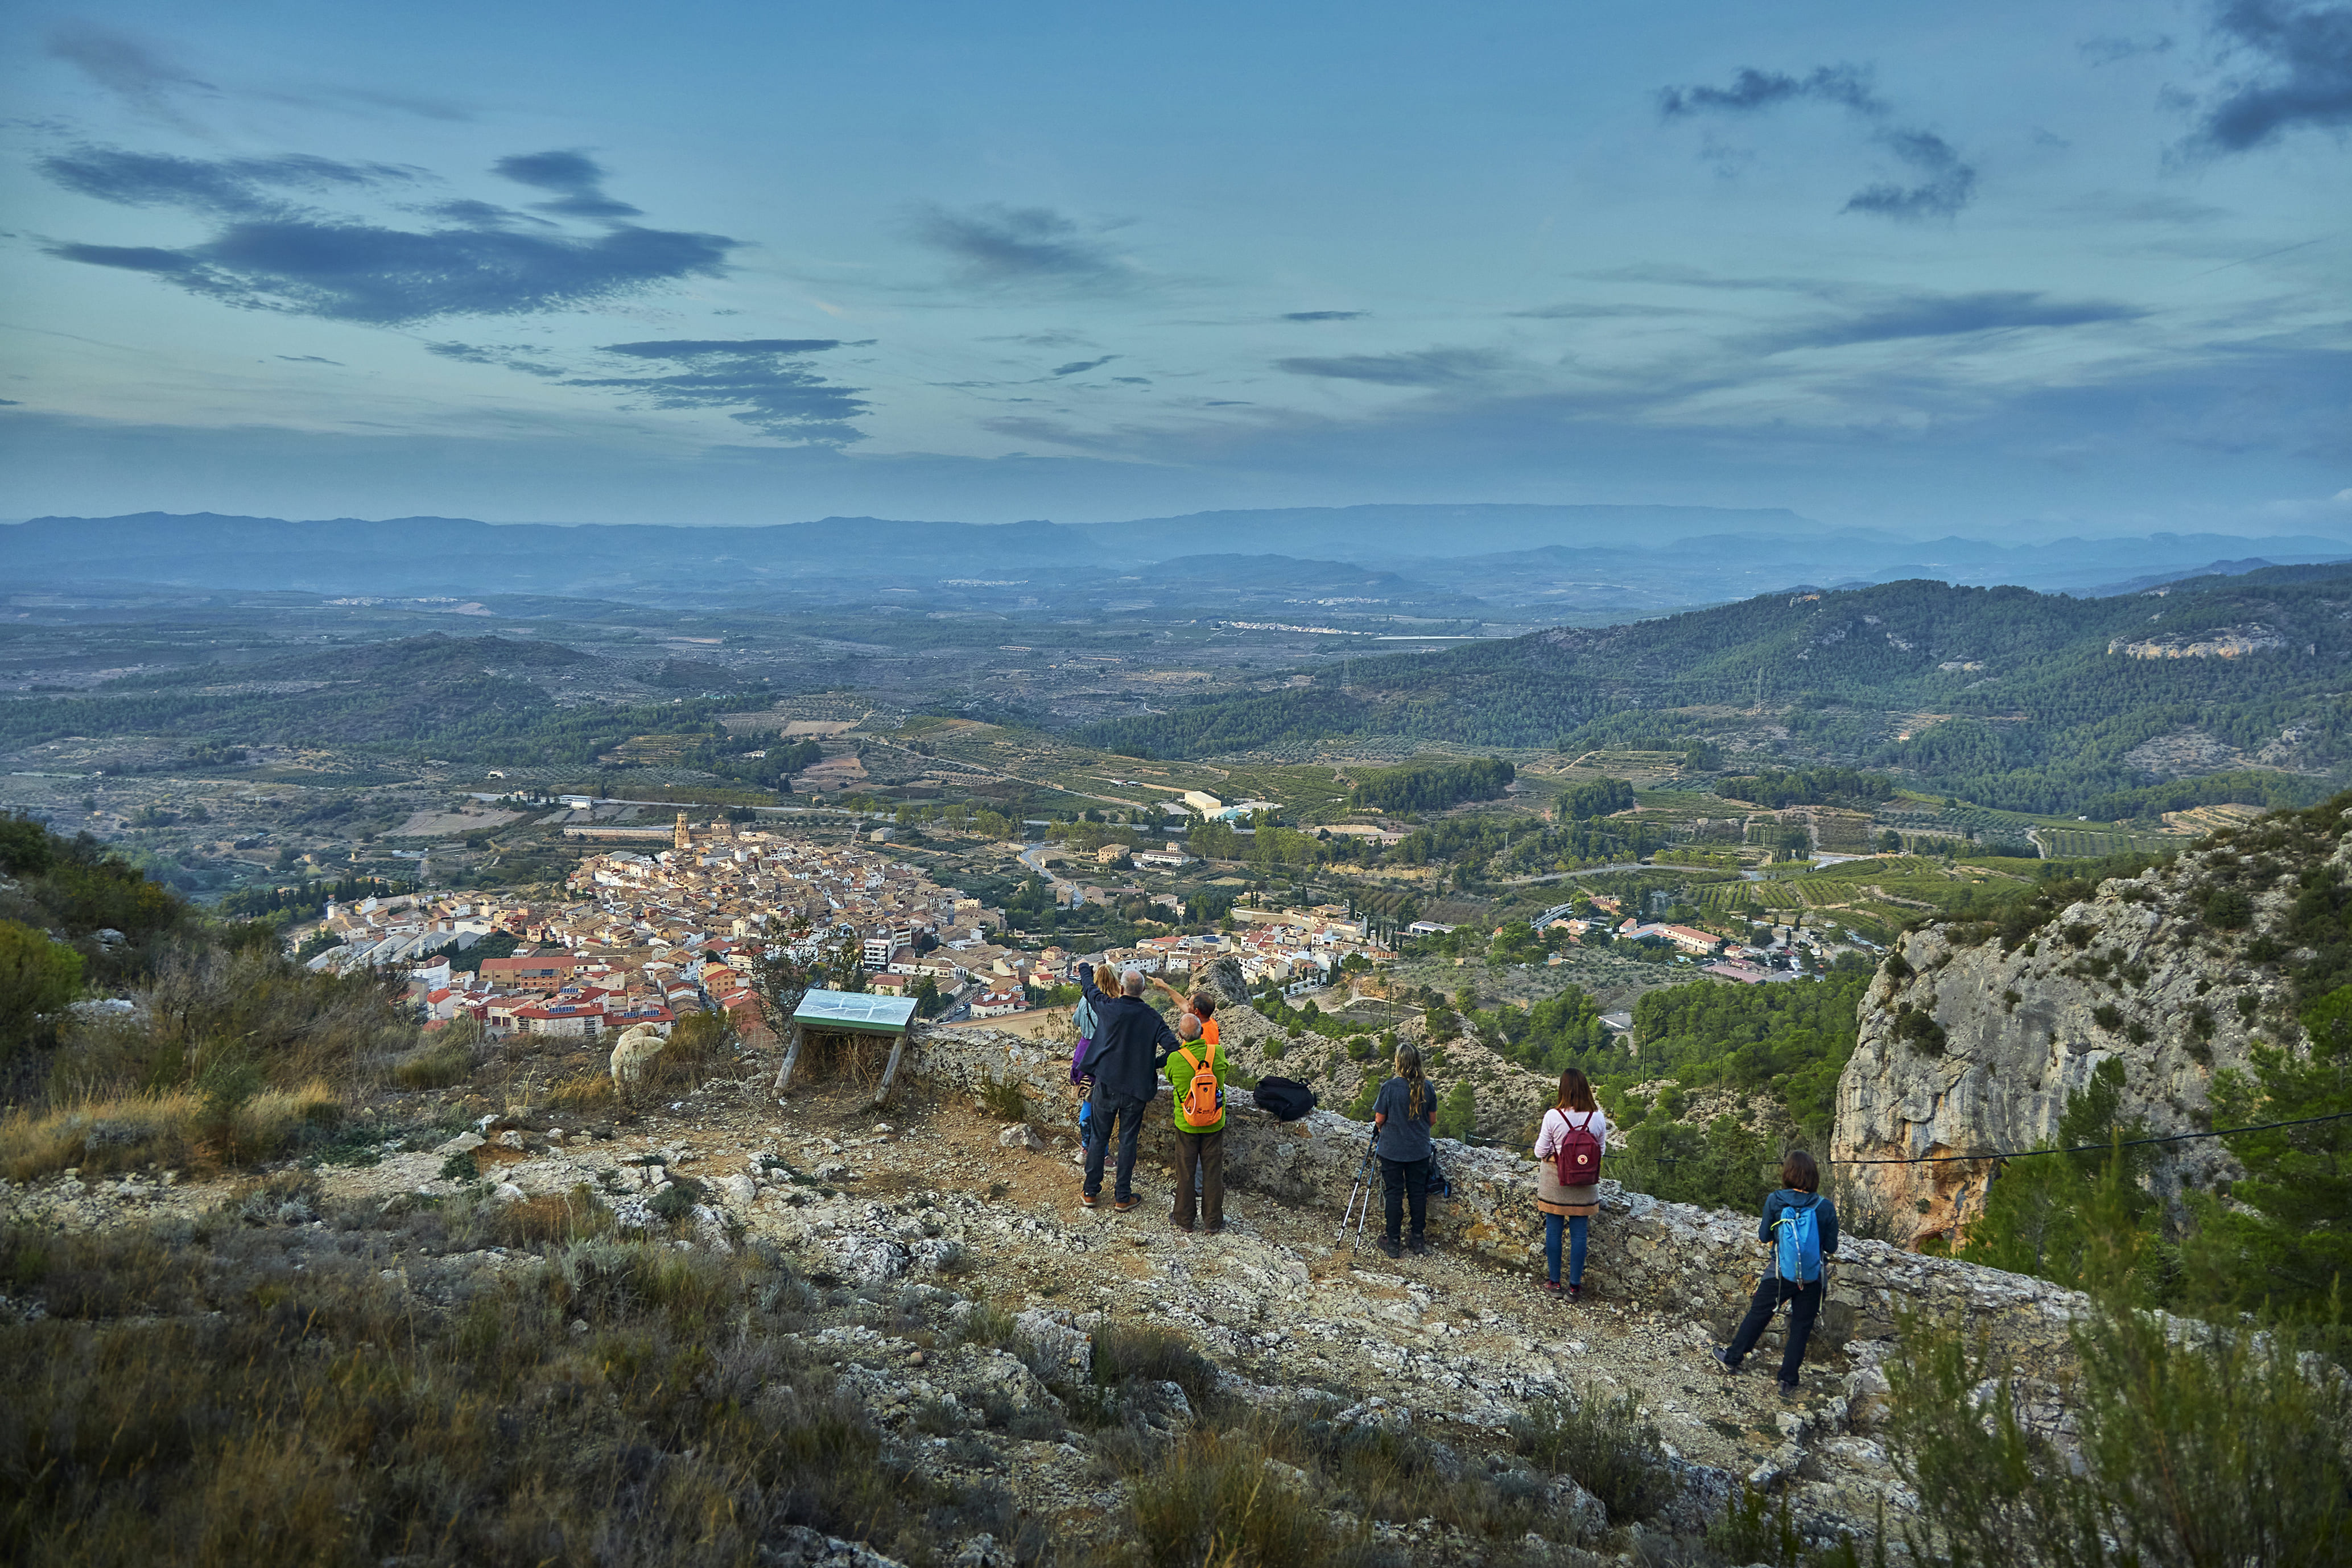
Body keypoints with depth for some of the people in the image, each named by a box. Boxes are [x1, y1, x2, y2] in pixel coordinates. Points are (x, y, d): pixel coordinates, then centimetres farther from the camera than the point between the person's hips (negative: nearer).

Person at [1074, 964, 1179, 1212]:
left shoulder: (1108, 1007, -11)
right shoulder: (1152, 1017, -7)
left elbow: (1089, 989, 9)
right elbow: (1173, 1047, -14)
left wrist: (1083, 970, 28)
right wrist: (1153, 1064, 1)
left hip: (1106, 1084, 0)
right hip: (1137, 1089, 0)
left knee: (1098, 1137, 12)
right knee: (1128, 1142, 10)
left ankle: (1091, 1192, 20)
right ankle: (1123, 1197, 15)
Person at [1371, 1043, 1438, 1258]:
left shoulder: (1390, 1087, -18)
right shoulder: (1428, 1088, -8)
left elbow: (1379, 1119, -11)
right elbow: (1432, 1119, 3)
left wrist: (1380, 1125, 12)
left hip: (1392, 1150, -3)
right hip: (1420, 1150, 3)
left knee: (1394, 1194, 7)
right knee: (1418, 1192, 14)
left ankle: (1393, 1243, 14)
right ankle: (1418, 1240, 23)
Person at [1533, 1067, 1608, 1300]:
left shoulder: (1553, 1116, -16)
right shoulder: (1598, 1117, -9)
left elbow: (1540, 1152, -8)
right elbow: (1601, 1150, 4)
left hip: (1554, 1179, -2)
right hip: (1585, 1184, 2)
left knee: (1553, 1229, 11)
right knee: (1578, 1233, 8)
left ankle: (1554, 1282, 19)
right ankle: (1575, 1286, 13)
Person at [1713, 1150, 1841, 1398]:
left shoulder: (1774, 1201, -14)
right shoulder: (1826, 1208, -13)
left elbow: (1764, 1237, -4)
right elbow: (1831, 1247, -5)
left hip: (1780, 1274, 0)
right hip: (1812, 1278, 0)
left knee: (1757, 1315, 18)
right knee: (1801, 1327, 14)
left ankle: (1732, 1358, 34)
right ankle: (1788, 1382, 20)